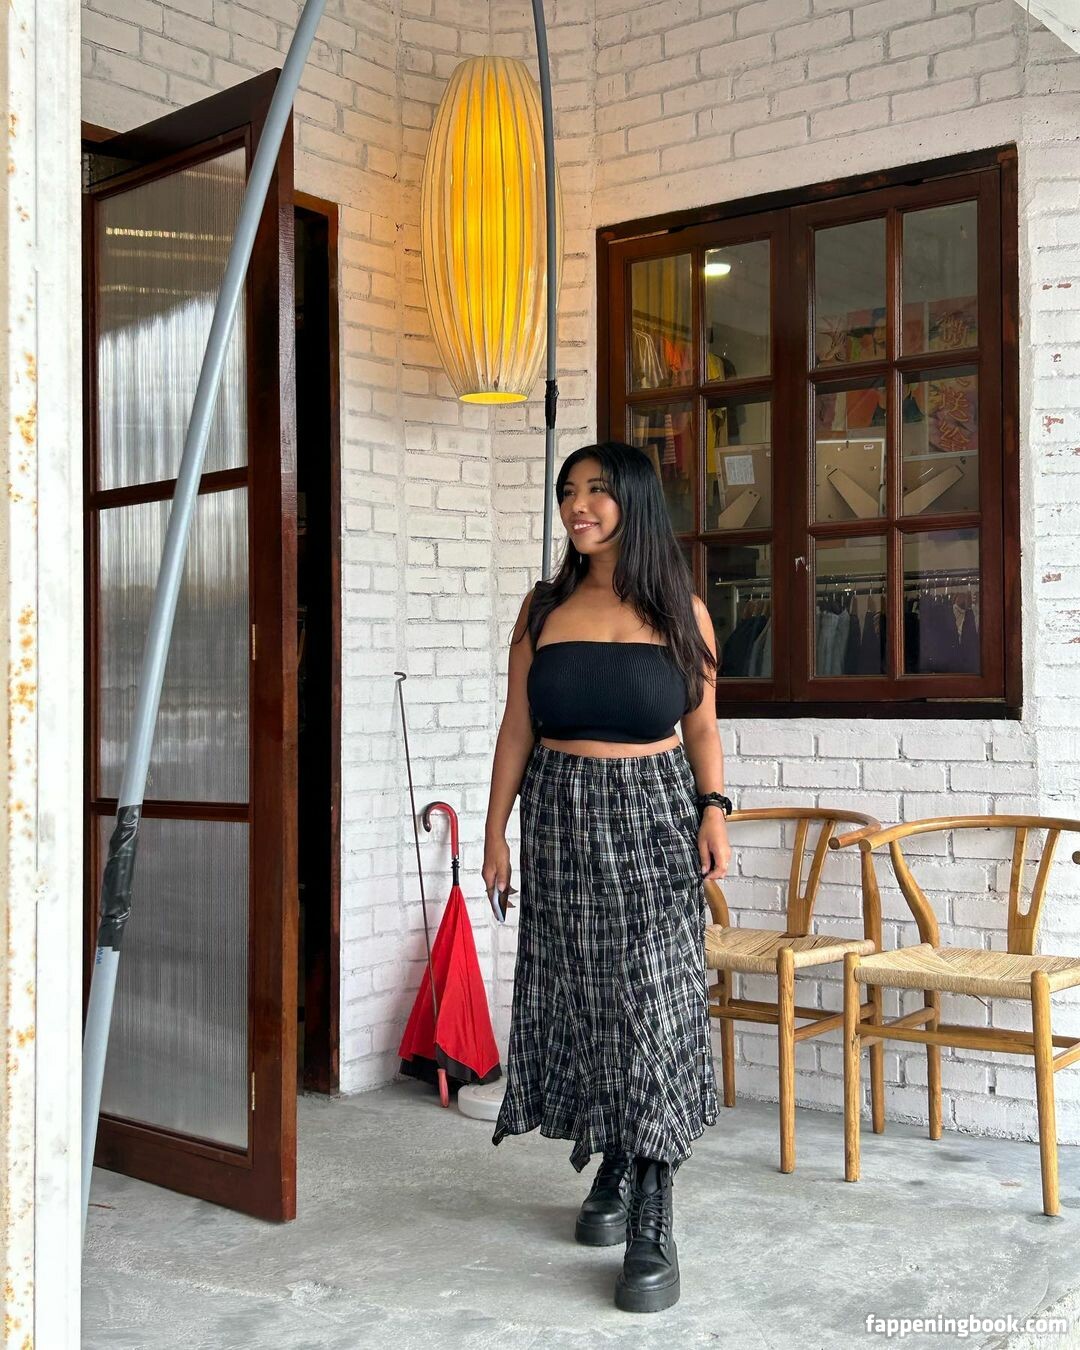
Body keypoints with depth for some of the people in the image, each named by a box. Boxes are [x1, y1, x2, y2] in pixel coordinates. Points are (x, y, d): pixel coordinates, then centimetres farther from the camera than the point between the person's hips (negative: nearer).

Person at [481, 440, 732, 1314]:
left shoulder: (680, 609, 3)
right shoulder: (544, 608, 7)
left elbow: (702, 726, 6)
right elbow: (517, 729, 7)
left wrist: (714, 809, -8)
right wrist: (496, 830, 3)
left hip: (655, 815, -2)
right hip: (563, 817, 2)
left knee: (653, 1001, -7)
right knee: (580, 996, 6)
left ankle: (654, 1222, -5)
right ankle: (612, 1168, 25)